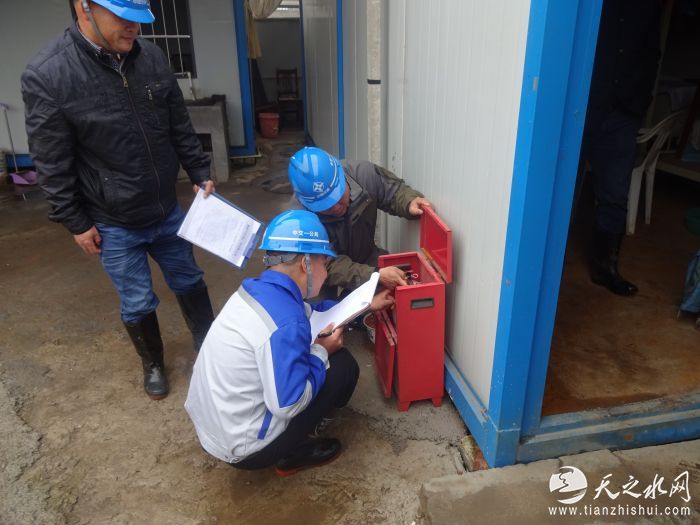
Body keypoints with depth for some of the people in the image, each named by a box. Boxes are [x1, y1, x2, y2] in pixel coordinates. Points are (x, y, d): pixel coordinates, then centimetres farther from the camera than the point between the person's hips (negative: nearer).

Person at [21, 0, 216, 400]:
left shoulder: (152, 57, -6)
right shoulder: (46, 77, -19)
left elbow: (181, 128, 5)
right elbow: (53, 165, -12)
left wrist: (201, 175, 4)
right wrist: (76, 222, -7)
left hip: (167, 210, 4)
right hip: (114, 225, -4)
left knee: (189, 281, 20)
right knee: (138, 303, 11)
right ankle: (153, 364, 38)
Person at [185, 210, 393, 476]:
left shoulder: (257, 289, -1)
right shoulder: (286, 324, -30)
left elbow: (308, 312, 17)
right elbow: (288, 405, -26)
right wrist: (322, 352, -13)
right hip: (240, 448, -8)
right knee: (344, 366, -4)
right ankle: (291, 454, 8)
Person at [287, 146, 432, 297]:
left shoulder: (364, 174, -23)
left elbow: (394, 191, -5)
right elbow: (328, 266, -34)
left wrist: (409, 202, -28)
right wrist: (376, 276, -44)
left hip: (365, 259, 4)